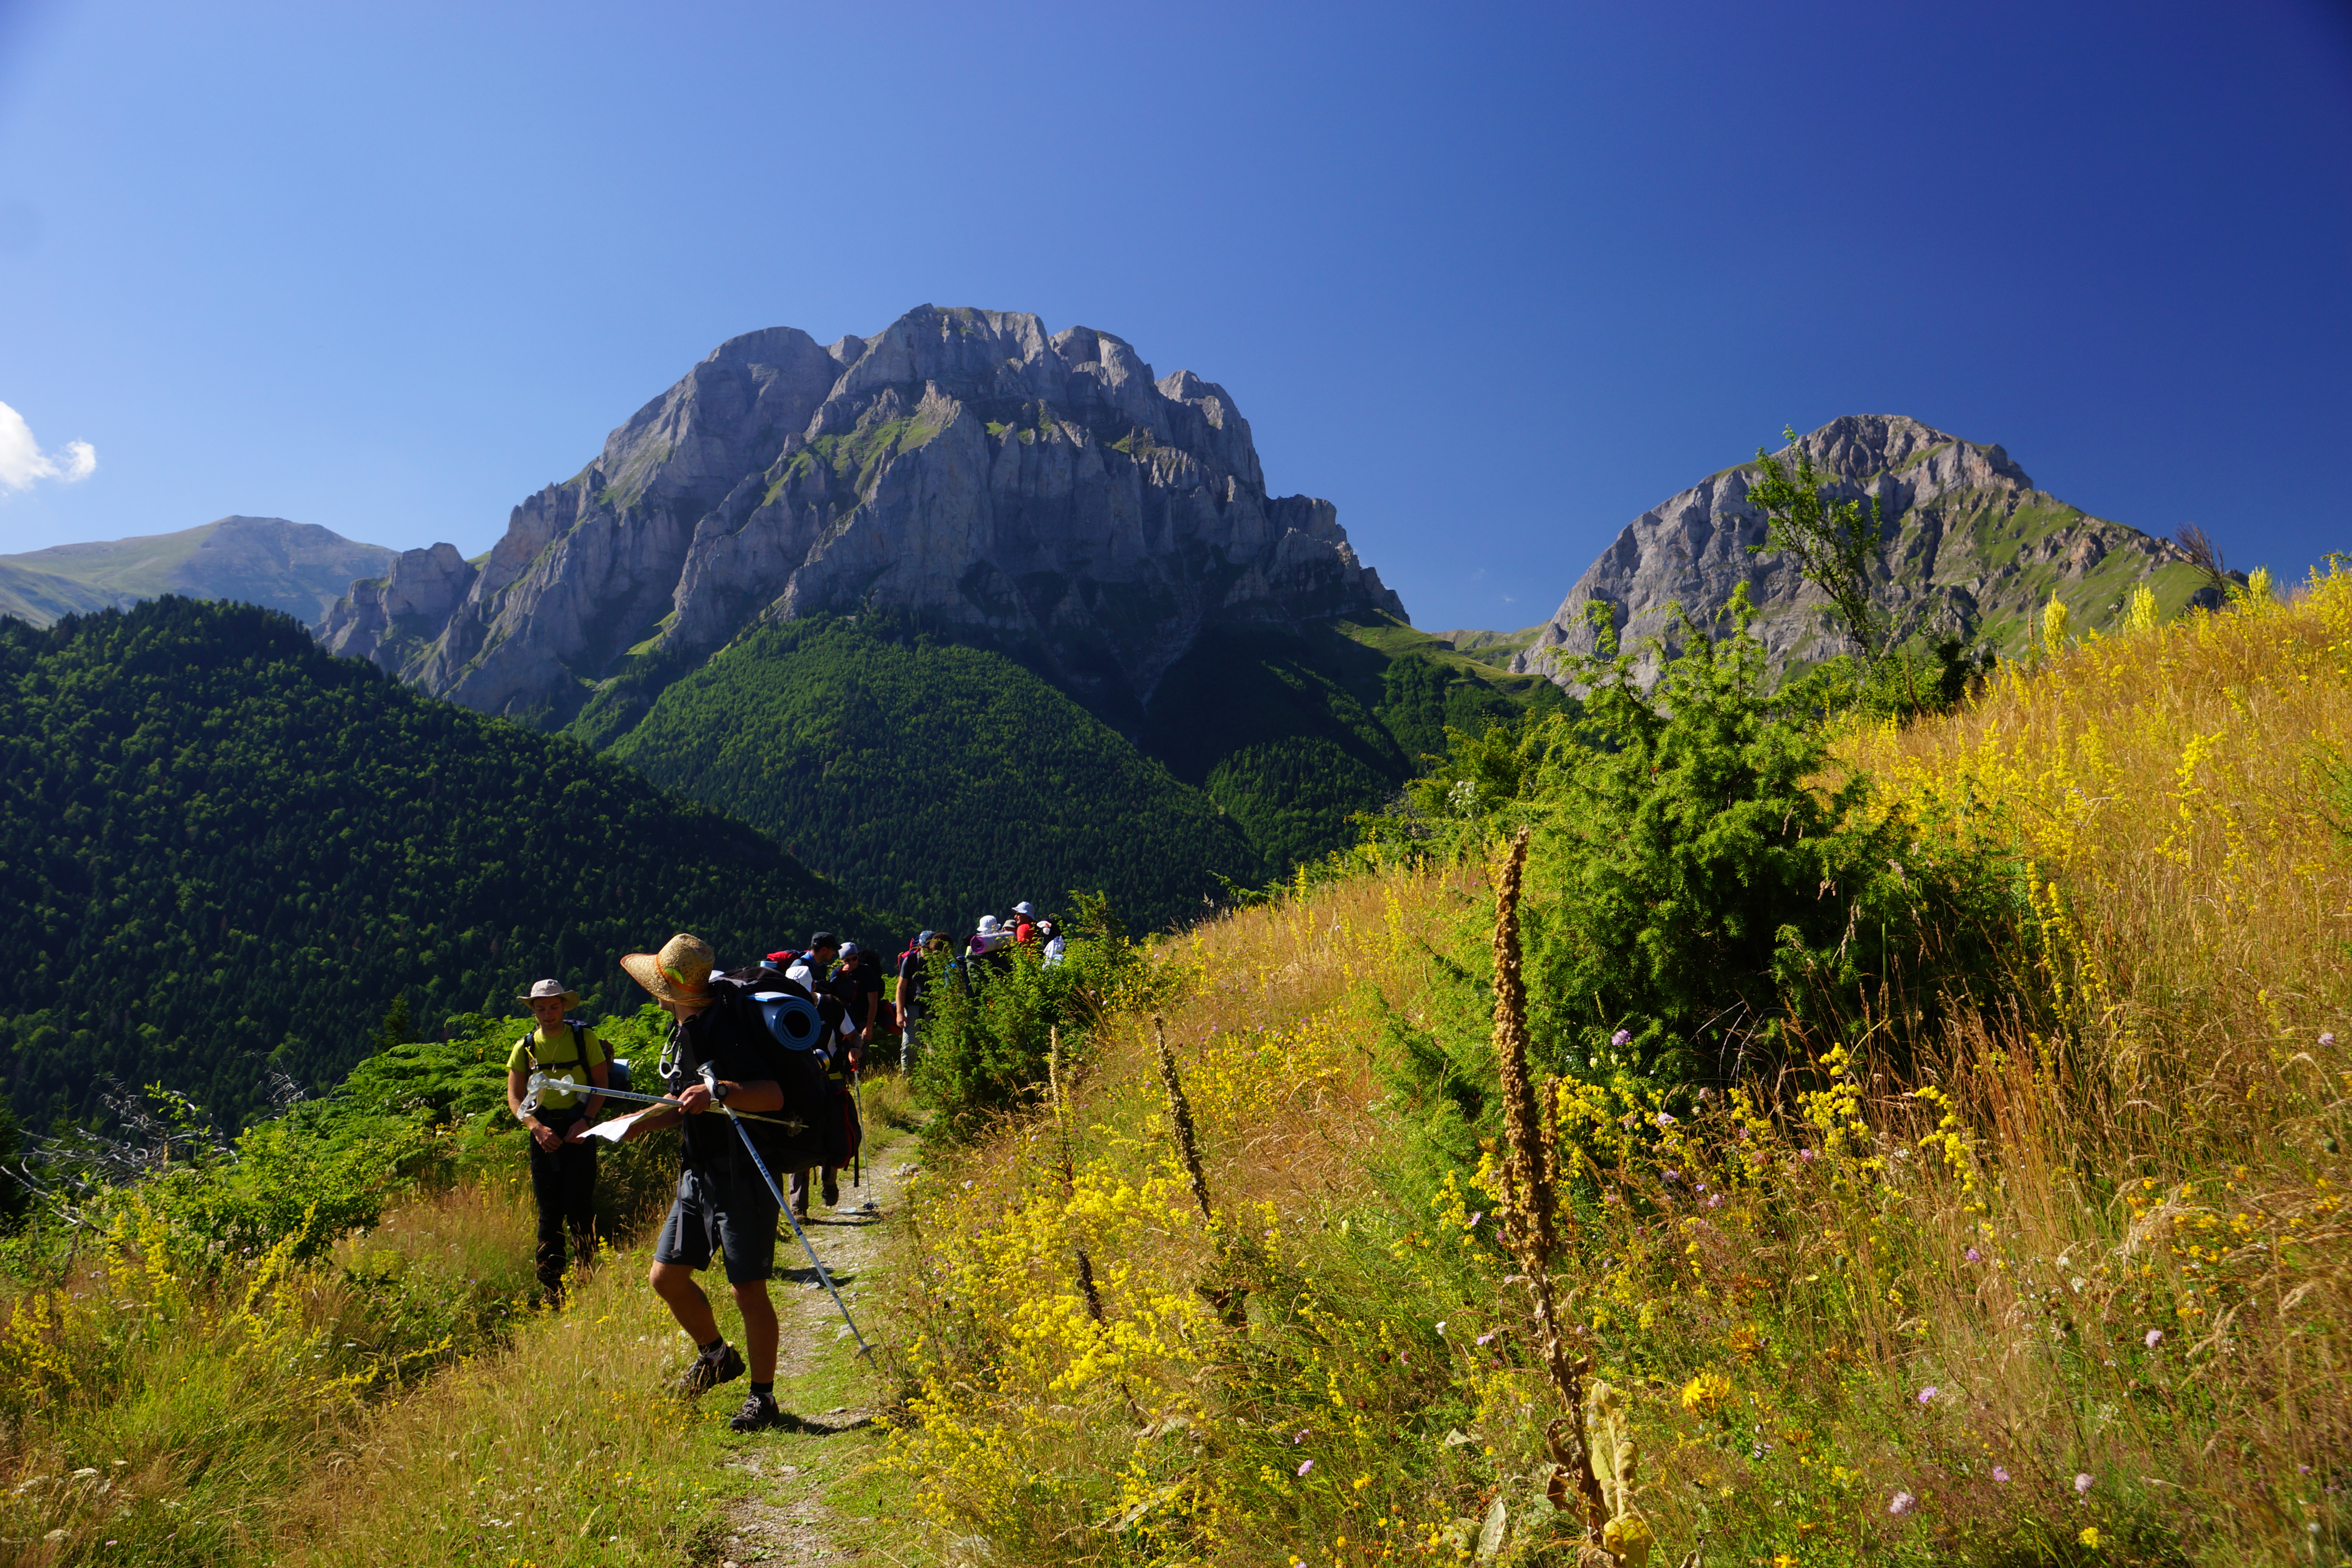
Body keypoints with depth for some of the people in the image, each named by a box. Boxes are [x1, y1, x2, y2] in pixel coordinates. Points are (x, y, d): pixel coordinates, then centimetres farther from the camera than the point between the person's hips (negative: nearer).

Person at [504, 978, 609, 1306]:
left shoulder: (584, 1038, 2)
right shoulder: (525, 1047, 8)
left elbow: (602, 1082, 2)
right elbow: (515, 1097, 5)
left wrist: (585, 1120, -12)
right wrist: (537, 1128, -12)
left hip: (579, 1130, -2)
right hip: (544, 1132, 2)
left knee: (580, 1207, -7)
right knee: (549, 1213, 5)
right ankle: (550, 1288, 13)